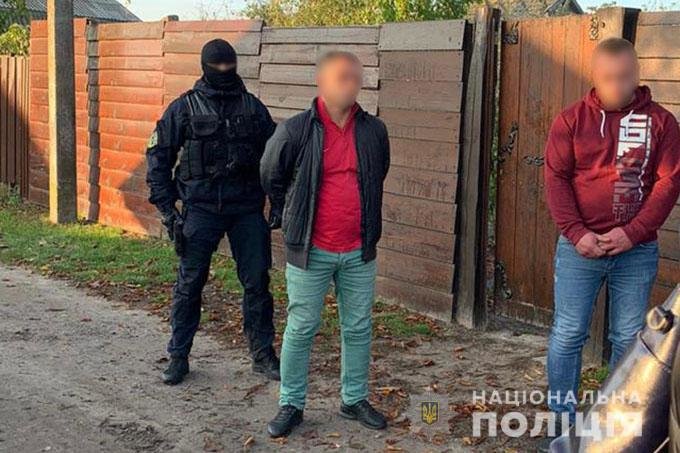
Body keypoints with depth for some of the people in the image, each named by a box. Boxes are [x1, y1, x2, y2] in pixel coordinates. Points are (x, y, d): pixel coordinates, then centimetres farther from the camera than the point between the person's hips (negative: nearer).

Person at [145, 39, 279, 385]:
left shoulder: (252, 107, 8)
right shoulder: (184, 107, 1)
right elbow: (158, 156, 3)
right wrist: (167, 207, -3)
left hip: (247, 209, 2)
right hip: (200, 209, -2)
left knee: (257, 282, 5)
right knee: (189, 284, 3)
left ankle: (263, 355, 18)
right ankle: (178, 356, 16)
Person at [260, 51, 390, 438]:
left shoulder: (373, 131, 0)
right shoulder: (295, 131, -9)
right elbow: (271, 178, 6)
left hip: (359, 252, 3)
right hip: (310, 251, -3)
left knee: (359, 328, 11)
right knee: (301, 329, 4)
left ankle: (355, 400, 27)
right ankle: (291, 404, 18)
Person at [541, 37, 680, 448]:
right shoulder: (572, 120, 1)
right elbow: (556, 179, -2)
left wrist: (633, 233, -13)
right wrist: (576, 233, -14)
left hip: (637, 250, 1)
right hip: (580, 247, 0)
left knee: (629, 339, 8)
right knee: (568, 334, 3)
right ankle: (562, 418, 15)